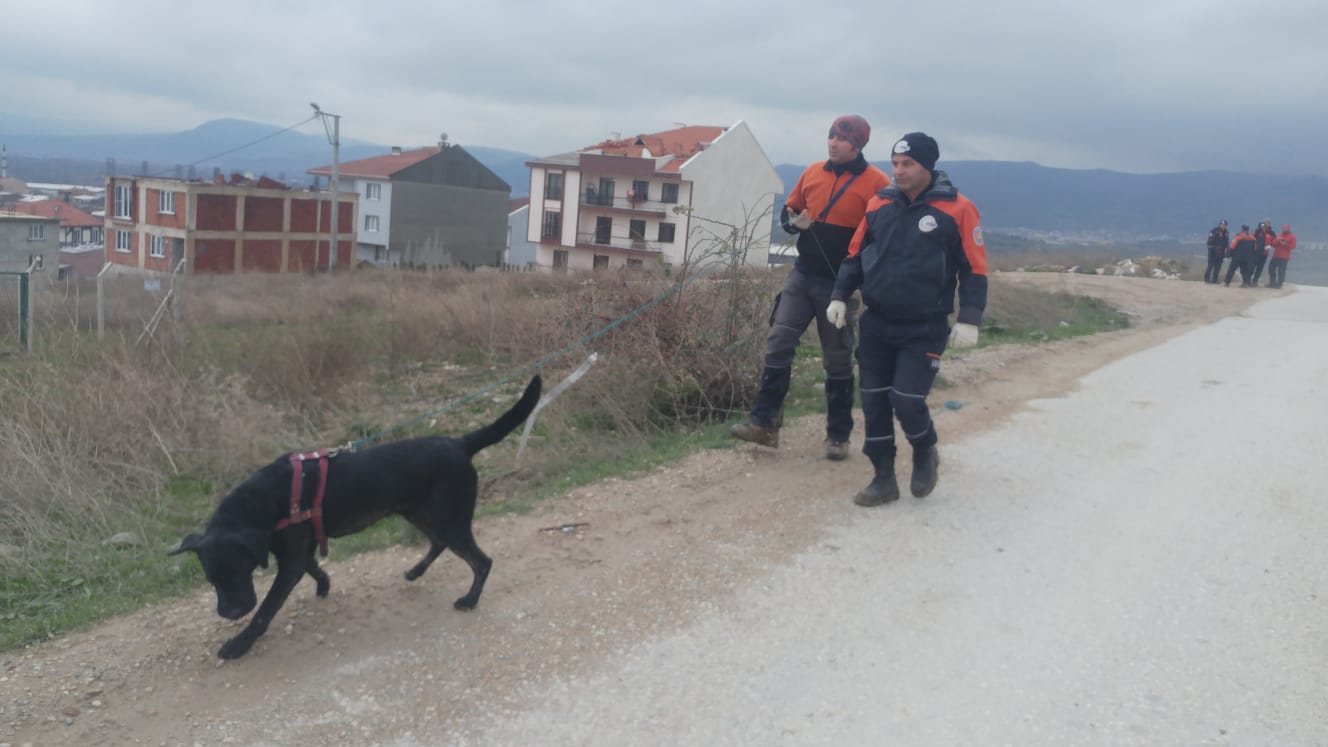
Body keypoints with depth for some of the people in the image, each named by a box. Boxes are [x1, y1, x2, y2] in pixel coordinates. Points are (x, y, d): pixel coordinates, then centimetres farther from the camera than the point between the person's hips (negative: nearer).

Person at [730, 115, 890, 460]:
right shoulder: (813, 172, 7)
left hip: (840, 284, -4)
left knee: (837, 361, 5)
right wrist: (795, 221, -7)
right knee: (778, 344, -4)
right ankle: (765, 422, 1)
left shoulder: (876, 182, -7)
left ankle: (838, 435, 17)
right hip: (802, 275, 4)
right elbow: (788, 210, 16)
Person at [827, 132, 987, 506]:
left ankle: (926, 453, 22)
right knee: (874, 403, 6)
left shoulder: (957, 209, -7)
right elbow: (855, 255, 13)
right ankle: (883, 479, 20)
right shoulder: (879, 204, 5)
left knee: (907, 401, -10)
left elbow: (974, 269, -5)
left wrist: (969, 319, -12)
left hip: (925, 329, -4)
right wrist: (840, 296, 3)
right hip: (876, 324, 5)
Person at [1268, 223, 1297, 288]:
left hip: (1284, 257, -6)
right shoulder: (1279, 235, 18)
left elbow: (1293, 247, -7)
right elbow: (1273, 244, 12)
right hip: (1276, 256, 6)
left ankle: (1279, 284, -5)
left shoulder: (1292, 237, 1)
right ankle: (1272, 283, 16)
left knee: (1281, 271, -10)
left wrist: (1285, 244, -19)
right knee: (1271, 268, 7)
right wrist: (1277, 240, -7)